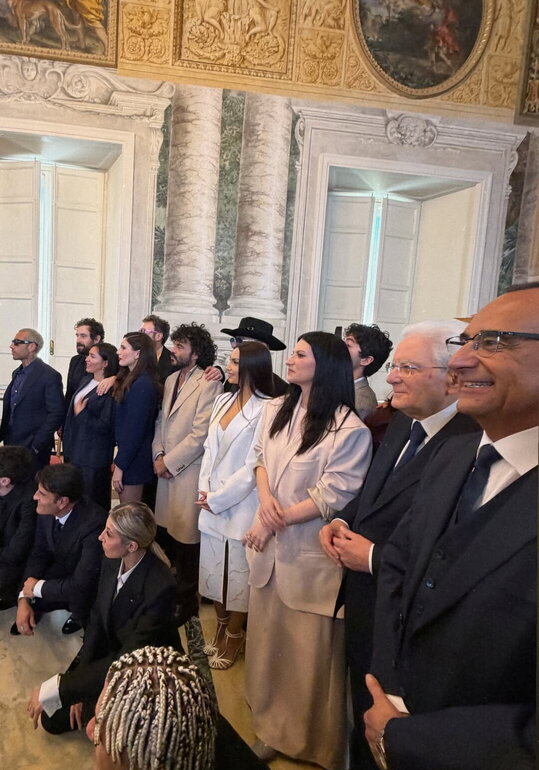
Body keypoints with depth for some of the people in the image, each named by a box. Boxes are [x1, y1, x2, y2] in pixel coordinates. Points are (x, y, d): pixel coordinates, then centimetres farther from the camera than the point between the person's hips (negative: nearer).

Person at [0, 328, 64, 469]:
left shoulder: (50, 376, -14)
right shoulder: (17, 373, 13)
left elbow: (56, 414, -16)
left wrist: (36, 446, -16)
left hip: (33, 450, -7)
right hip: (11, 446, 7)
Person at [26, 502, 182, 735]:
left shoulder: (160, 587, -34)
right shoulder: (112, 561, -13)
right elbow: (96, 619, -3)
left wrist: (58, 687, -29)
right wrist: (79, 687, -8)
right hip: (111, 655, 6)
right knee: (52, 719, 3)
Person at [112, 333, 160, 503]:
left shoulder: (142, 385, -19)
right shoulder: (129, 379, 10)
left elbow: (135, 430, -20)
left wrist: (119, 466, -17)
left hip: (133, 460, -9)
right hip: (127, 454, 9)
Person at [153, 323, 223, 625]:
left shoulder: (209, 384, -12)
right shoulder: (171, 380, 13)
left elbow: (200, 434, -16)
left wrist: (169, 462, -10)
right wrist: (158, 455, 2)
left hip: (189, 472, -7)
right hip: (166, 469, 7)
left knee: (185, 539, 1)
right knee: (164, 534, 12)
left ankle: (186, 602, 20)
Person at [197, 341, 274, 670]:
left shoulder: (266, 409, -15)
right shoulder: (223, 401, 7)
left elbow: (253, 467, -16)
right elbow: (210, 448, 10)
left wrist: (217, 499, -11)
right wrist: (204, 491, -1)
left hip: (241, 505, -6)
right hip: (211, 502, 7)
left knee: (238, 574, 8)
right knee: (213, 570, 16)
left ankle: (234, 638, 28)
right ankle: (221, 628, 37)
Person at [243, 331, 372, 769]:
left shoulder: (350, 429, -18)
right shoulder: (277, 411, 6)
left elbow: (332, 498, -18)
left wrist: (274, 521, -11)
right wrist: (266, 500, -9)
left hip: (312, 556, -6)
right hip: (271, 548, 7)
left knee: (310, 653, 7)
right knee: (270, 642, 20)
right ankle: (273, 728, 44)